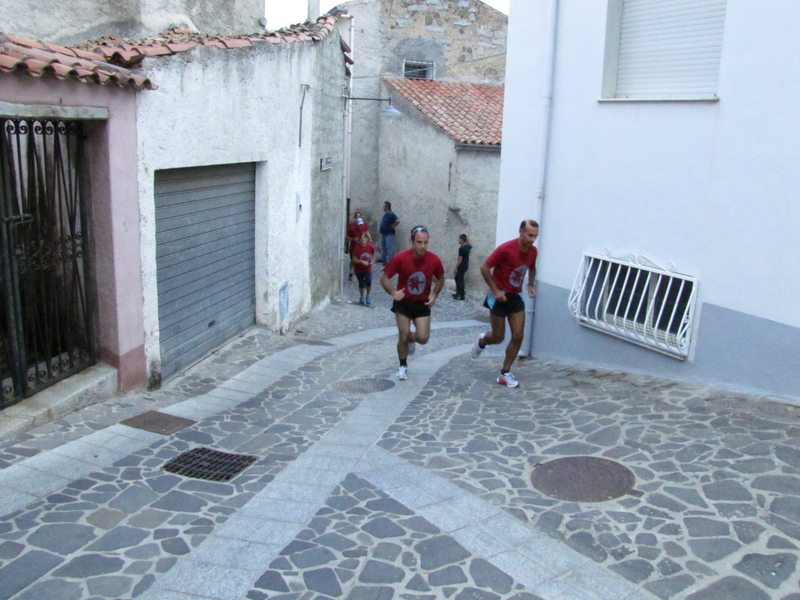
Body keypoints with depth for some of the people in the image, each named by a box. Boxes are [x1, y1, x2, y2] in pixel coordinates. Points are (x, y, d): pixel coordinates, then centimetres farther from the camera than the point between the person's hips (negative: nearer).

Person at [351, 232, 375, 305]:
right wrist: (362, 261, -31)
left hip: (368, 268, 1)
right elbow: (354, 259, -19)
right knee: (361, 284, 11)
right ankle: (362, 297, 36)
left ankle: (367, 296, 9)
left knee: (369, 282, -16)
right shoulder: (356, 247, -21)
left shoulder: (370, 246, -13)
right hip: (359, 269, -1)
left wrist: (372, 260, -7)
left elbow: (373, 254, 8)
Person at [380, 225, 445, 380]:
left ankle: (409, 339, 30)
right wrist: (393, 292, -28)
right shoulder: (400, 258, -20)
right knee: (403, 337, -1)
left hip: (423, 304, 2)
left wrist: (434, 295, -8)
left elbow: (441, 279, 6)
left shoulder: (434, 260, -13)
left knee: (423, 338, -8)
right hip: (403, 303, -2)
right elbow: (384, 278, -11)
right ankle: (403, 366, 25)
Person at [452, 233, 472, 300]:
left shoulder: (461, 248, -21)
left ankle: (462, 296, 2)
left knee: (460, 281, -2)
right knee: (457, 279, 20)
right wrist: (468, 238, 29)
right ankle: (458, 293, 25)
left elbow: (460, 259, -22)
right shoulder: (467, 246, 5)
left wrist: (456, 268, -17)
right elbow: (471, 245, 33)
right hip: (465, 266, 9)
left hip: (461, 267, -9)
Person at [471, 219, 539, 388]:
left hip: (516, 297, 5)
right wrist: (495, 290, -19)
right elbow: (484, 268, -16)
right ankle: (482, 341, 38)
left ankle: (505, 373, 11)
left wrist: (531, 284, 0)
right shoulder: (505, 249, -22)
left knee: (518, 336, -2)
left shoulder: (533, 251, -3)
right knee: (498, 337, 2)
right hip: (499, 296, -5)